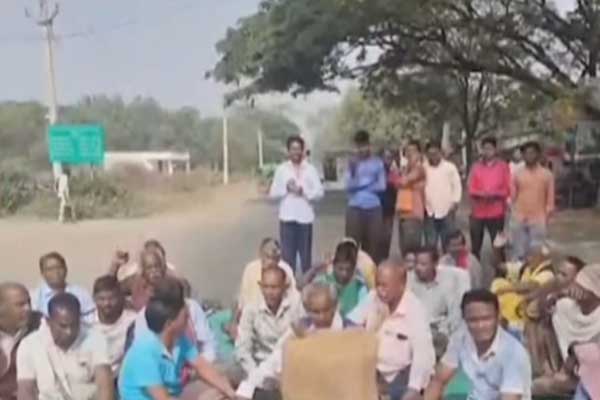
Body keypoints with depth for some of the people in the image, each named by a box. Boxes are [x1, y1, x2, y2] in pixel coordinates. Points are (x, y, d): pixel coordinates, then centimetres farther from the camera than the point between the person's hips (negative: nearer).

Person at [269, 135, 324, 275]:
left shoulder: (311, 169, 4)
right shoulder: (281, 169, 6)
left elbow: (319, 192, -1)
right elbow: (273, 193, 5)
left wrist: (303, 191, -15)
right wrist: (286, 188, -11)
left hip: (305, 217, 0)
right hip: (287, 217, 0)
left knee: (306, 256, 7)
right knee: (287, 255, 0)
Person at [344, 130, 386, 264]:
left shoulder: (378, 162, 6)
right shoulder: (353, 163, 3)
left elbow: (382, 186, 1)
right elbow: (349, 186, -7)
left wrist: (360, 186, -2)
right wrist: (353, 170, -21)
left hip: (374, 209, 1)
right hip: (355, 208, -1)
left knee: (374, 243, 4)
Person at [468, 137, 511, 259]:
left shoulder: (503, 166, 2)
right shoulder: (476, 166, 7)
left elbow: (508, 189, -1)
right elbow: (471, 189, 3)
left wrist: (495, 193, -19)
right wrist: (481, 193, -18)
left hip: (496, 213, -2)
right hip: (478, 212, 2)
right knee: (475, 246, 6)